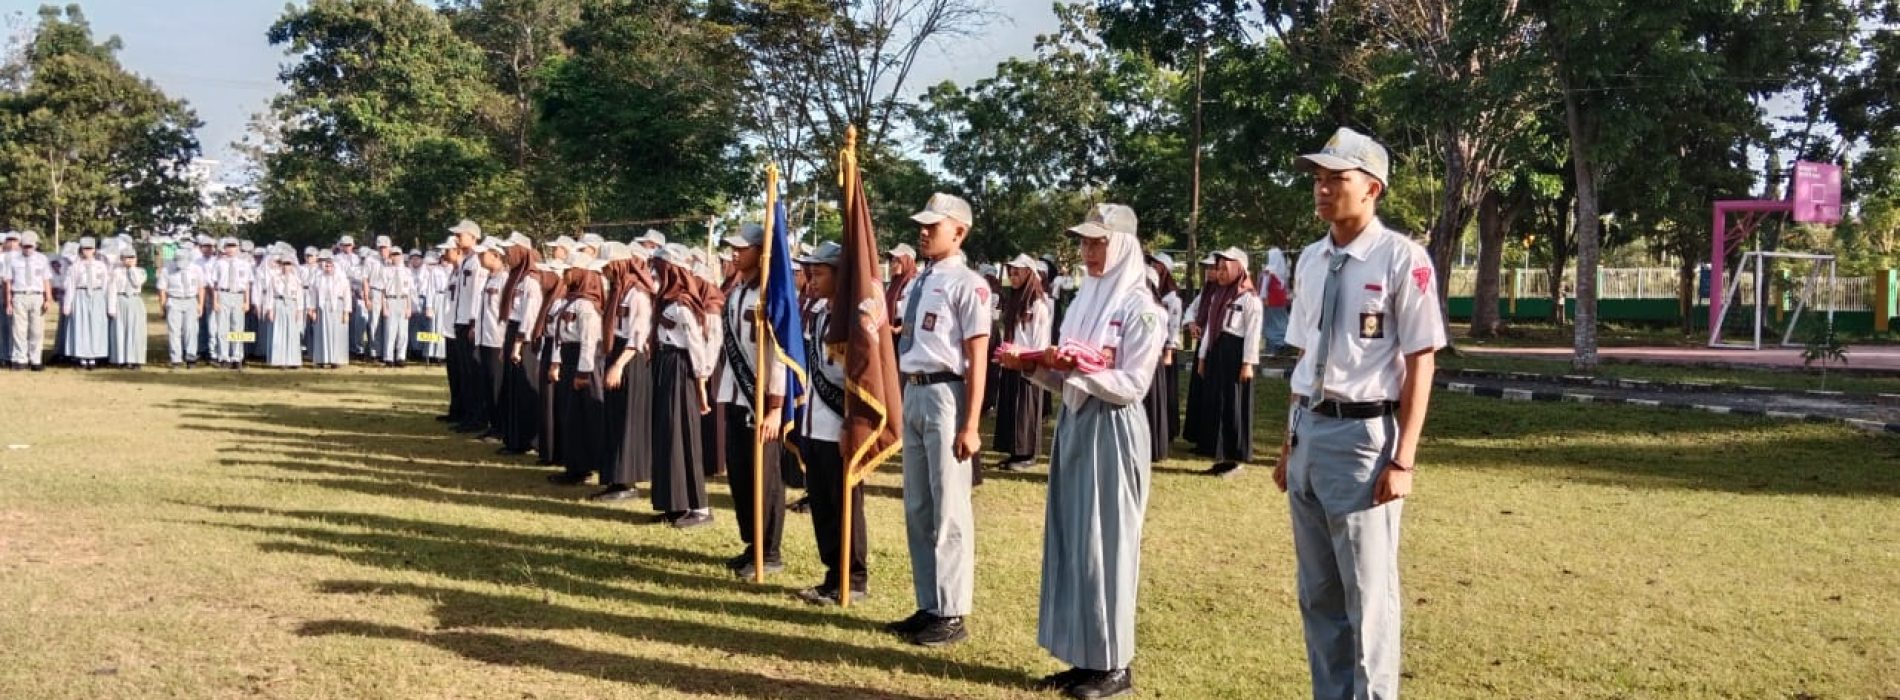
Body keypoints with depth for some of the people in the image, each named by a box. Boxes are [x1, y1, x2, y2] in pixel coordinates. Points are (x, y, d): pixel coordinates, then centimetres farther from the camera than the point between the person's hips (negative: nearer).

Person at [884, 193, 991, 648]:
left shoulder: (967, 285, -12)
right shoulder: (920, 283, 14)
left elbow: (977, 360, -15)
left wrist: (970, 426, -18)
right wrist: (902, 401, 17)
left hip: (945, 396, -9)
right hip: (913, 394, 9)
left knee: (948, 509, -1)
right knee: (917, 508, 14)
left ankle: (952, 615, 8)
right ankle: (929, 606, 26)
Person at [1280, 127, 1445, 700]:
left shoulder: (1401, 258, -11)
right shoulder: (1310, 260, 11)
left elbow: (1420, 362, -11)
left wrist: (1402, 459, -15)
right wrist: (1290, 442, 17)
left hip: (1364, 433, -7)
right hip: (1308, 431, 7)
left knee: (1367, 593, 1)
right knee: (1317, 591, 16)